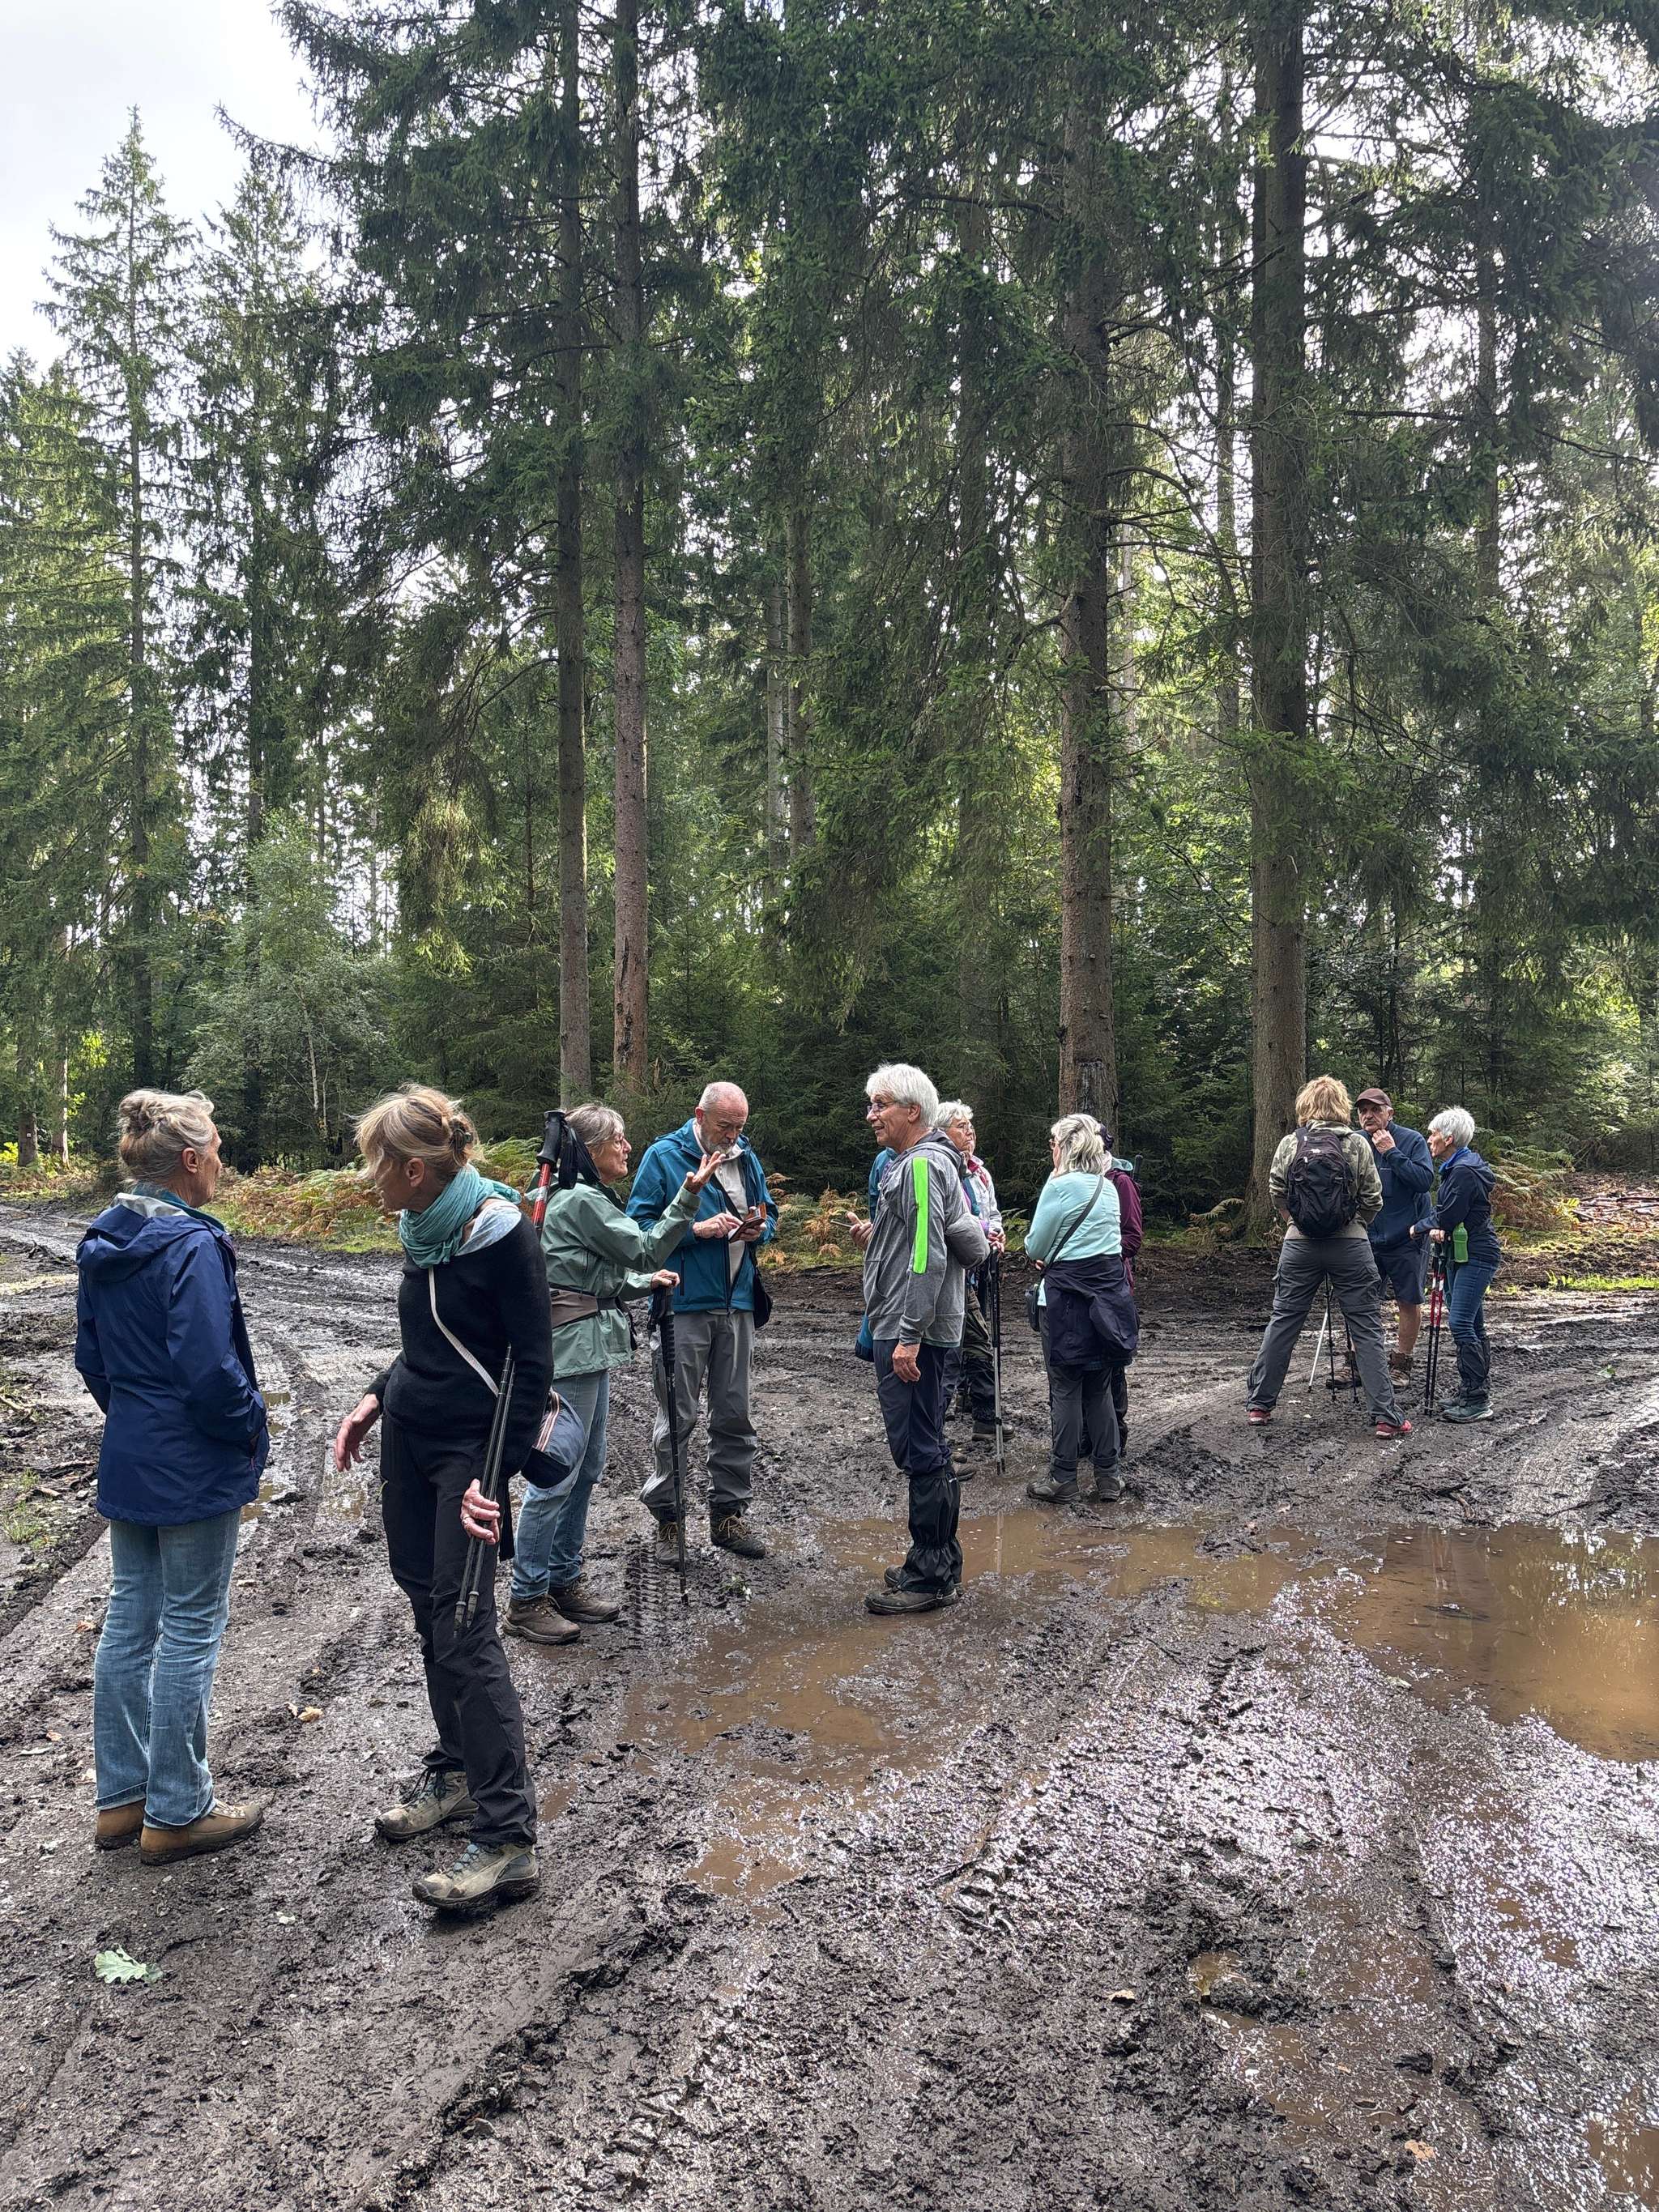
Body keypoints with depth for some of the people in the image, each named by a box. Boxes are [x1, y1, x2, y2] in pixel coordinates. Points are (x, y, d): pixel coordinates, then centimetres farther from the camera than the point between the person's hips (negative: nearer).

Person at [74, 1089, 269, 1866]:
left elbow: (91, 1356, 13)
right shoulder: (192, 1246, -22)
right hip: (196, 1472, -8)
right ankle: (175, 1814, 17)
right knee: (191, 1632, 4)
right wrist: (250, 1427, -9)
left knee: (130, 1621, 17)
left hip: (127, 1461, 9)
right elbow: (212, 1371, -25)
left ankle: (120, 1797, 30)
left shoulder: (104, 1243, 4)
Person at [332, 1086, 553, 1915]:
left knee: (464, 1629, -8)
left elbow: (532, 1364, -17)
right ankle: (456, 1772, 32)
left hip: (468, 1451, -8)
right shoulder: (425, 1230, 6)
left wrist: (496, 1474, -21)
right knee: (429, 1613, 15)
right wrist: (376, 1398, 10)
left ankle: (507, 1838, -2)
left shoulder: (500, 1234, -18)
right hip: (407, 1441, 8)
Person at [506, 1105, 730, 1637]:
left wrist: (645, 1281, 10)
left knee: (586, 1469, 15)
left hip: (589, 1350, 11)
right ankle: (525, 1602, 4)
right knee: (557, 1476, -5)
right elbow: (645, 1250, -14)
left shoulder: (584, 1198, 17)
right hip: (571, 1350, -11)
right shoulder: (582, 1202, -15)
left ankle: (564, 1582, 25)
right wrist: (688, 1197, -17)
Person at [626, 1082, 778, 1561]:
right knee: (678, 1416, 2)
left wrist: (759, 1229, -3)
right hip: (685, 1303, -5)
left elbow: (769, 1214, 21)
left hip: (737, 1304, 5)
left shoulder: (746, 1157, 11)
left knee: (736, 1415, 9)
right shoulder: (664, 1157, -5)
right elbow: (640, 1224, -9)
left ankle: (729, 1513, 21)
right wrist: (698, 1229, -18)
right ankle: (666, 1513, 15)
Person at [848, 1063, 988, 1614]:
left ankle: (930, 1576, 4)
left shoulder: (921, 1165, -15)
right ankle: (938, 1563, 26)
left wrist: (909, 1336, -23)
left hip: (912, 1332, -11)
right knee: (927, 1449, 16)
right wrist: (874, 1240, 11)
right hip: (905, 1330, 11)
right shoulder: (914, 1163, 18)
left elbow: (929, 1257, -22)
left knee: (919, 1450, -4)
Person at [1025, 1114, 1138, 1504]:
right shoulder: (1108, 1187, 9)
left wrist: (1047, 1257, 17)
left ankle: (1062, 1479, 9)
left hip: (1068, 1297, -6)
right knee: (1099, 1387, 13)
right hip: (1109, 1292, 7)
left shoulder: (1060, 1186, -12)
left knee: (1065, 1388, 2)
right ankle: (1108, 1476, 17)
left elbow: (1034, 1248, -5)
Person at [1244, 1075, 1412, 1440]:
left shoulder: (1290, 1143, -1)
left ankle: (1259, 1404, 18)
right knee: (1367, 1330, 4)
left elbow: (1276, 1194, 2)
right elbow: (1373, 1199, -1)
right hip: (1350, 1246, -1)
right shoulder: (1356, 1143, -3)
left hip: (1300, 1246, 1)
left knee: (1282, 1323, 12)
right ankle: (1385, 1416, 5)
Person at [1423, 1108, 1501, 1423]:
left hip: (1475, 1257, -11)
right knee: (1471, 1325, 14)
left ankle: (1478, 1400, -10)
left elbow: (1447, 1216, -19)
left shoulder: (1464, 1172, -18)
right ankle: (1470, 1390, 21)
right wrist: (1435, 1226, -9)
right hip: (1461, 1255, 11)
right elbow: (1442, 1209, 13)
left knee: (1460, 1323, -13)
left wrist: (1422, 1226, 0)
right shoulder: (1454, 1167, 16)